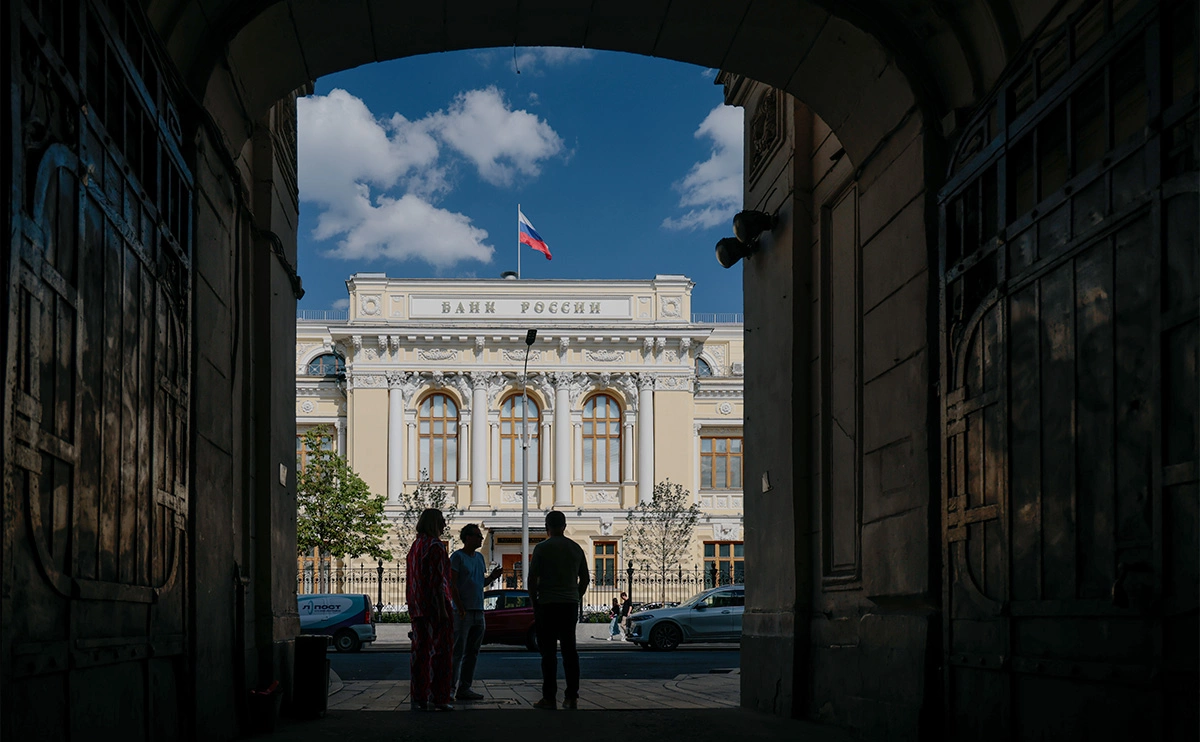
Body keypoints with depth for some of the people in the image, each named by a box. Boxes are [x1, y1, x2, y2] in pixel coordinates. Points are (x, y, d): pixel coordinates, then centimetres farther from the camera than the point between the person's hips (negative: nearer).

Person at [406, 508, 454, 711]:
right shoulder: (435, 546, -12)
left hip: (418, 608, 9)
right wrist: (442, 608, -19)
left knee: (420, 651, 9)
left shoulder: (415, 546, 16)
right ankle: (438, 698, -6)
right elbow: (437, 579, -18)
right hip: (435, 606, -9)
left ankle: (419, 697, 10)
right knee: (439, 651, -5)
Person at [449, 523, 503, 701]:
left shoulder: (479, 557, 16)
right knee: (458, 651, -7)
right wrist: (460, 608, -18)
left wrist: (492, 576, 3)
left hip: (478, 612, 8)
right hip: (463, 612, -8)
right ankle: (449, 686, -1)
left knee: (472, 652, 8)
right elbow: (452, 584, -11)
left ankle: (464, 688, 12)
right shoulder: (457, 557, -6)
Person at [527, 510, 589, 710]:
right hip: (570, 605, 4)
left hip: (547, 604, -4)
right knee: (569, 650, 8)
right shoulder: (576, 548, 9)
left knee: (549, 652, -2)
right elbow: (585, 579, 13)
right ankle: (571, 697, 5)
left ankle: (549, 697, -3)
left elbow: (532, 579, -7)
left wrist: (534, 602, 4)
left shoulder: (541, 548, -5)